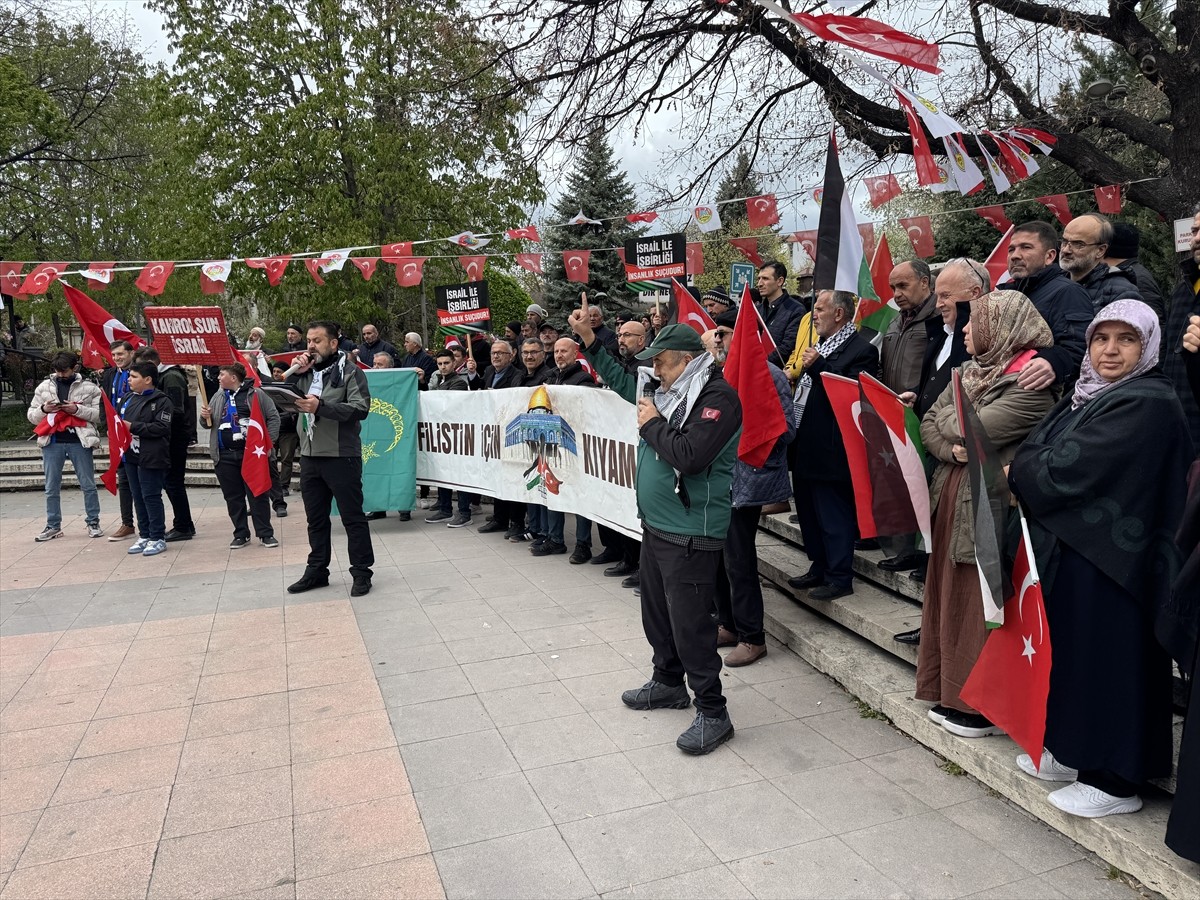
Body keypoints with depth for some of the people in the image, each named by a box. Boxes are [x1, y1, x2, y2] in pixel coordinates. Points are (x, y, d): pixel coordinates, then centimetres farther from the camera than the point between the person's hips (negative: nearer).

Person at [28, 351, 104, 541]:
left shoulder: (89, 388, 2)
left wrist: (78, 409, -16)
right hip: (52, 442, 3)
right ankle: (53, 526, 17)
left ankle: (93, 522, 14)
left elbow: (101, 414, -4)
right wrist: (43, 409, -8)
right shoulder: (43, 387, 11)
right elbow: (31, 416, 12)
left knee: (88, 485, 3)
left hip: (79, 441, -3)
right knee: (52, 488, 8)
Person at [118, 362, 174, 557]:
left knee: (151, 497, -3)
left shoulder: (161, 401, -10)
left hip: (151, 458, -8)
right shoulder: (128, 398, 13)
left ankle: (158, 538, 6)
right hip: (131, 455, 8)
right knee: (138, 497, 13)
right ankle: (144, 535, 22)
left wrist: (133, 427, -18)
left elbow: (161, 427, -19)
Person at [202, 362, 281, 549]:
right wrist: (206, 417, -4)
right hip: (225, 456, 5)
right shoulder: (218, 397, 15)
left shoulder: (256, 394, 0)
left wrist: (269, 441, -8)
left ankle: (265, 533, 7)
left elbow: (273, 417, 0)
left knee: (258, 494, -1)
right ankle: (241, 534, 17)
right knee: (233, 497, 8)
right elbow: (209, 424, 19)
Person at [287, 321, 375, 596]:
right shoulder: (306, 370, 16)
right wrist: (295, 374, -2)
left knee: (352, 517, 0)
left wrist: (321, 407, -24)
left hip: (341, 456, -7)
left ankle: (362, 572, 7)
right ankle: (317, 570, 25)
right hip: (309, 456, 7)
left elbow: (361, 408, -17)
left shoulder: (349, 371, -5)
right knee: (316, 518, 15)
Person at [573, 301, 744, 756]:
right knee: (656, 612, 21)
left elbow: (689, 455, -29)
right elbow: (621, 380, 26)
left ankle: (712, 712, 8)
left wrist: (652, 423, -14)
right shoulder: (667, 391, 10)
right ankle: (668, 683, 39)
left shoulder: (718, 397, -17)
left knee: (690, 624, -5)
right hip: (655, 526, 10)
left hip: (690, 535, -10)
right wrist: (589, 340, 19)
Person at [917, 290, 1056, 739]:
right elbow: (928, 426, 7)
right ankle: (953, 695, 27)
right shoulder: (969, 371, 13)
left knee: (981, 606, 0)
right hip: (952, 497, 8)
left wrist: (947, 415, -1)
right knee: (950, 597, 13)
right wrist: (954, 450, -12)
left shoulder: (1031, 384, -13)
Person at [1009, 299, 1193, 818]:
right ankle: (1073, 752, 33)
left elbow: (1068, 469, -21)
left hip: (1109, 557, -9)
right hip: (1069, 546, 9)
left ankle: (1115, 779, 16)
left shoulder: (1147, 404, -17)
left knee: (1108, 657, 1)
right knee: (1073, 652, 17)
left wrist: (1015, 474, -6)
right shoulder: (1087, 395, 11)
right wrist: (1025, 477, -10)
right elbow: (1038, 447, 9)